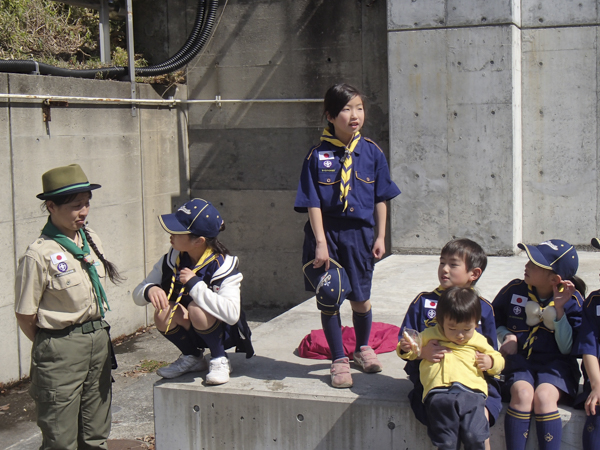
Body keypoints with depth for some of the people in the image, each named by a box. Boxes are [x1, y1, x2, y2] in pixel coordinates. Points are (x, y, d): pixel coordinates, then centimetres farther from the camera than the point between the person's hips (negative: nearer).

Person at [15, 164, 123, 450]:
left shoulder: (91, 239, 4)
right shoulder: (40, 255, -18)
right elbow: (25, 317, -12)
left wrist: (98, 334, 12)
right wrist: (51, 347, 0)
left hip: (99, 338, 7)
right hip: (61, 349, -7)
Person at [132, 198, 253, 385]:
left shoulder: (223, 265, -23)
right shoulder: (173, 259, -8)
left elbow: (231, 314, -39)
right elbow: (137, 294, -4)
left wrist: (195, 284, -36)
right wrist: (150, 290, -29)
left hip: (224, 332, -5)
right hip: (191, 332, 5)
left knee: (196, 309, -34)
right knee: (163, 313, -26)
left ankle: (219, 360, -8)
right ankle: (192, 358, 2)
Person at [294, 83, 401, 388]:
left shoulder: (371, 152, 1)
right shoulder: (318, 155, -6)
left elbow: (381, 199, 6)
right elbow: (313, 203, -7)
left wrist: (380, 237, 3)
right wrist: (321, 242, -13)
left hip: (359, 233, 2)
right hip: (326, 232, -1)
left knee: (360, 299, 11)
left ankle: (363, 348, 37)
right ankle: (339, 360, 19)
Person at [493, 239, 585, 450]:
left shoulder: (573, 300, -3)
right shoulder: (514, 290, 2)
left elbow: (567, 349, -9)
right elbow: (492, 320, 19)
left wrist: (559, 310, -15)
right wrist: (506, 336, -1)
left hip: (555, 364, -1)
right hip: (519, 360, 1)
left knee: (544, 395, -33)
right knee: (522, 393, -31)